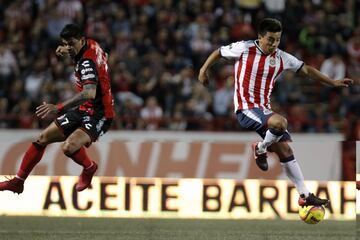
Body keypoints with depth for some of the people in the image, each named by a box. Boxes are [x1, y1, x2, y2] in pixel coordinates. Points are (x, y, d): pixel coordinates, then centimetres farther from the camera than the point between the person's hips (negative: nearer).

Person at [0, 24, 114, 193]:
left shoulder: (87, 61, -26)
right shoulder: (90, 45, 1)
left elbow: (90, 93, -43)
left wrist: (58, 108, -48)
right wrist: (64, 50, 19)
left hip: (98, 115, -10)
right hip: (84, 110, 10)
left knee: (69, 147, -31)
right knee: (43, 139, 6)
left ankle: (89, 168, 2)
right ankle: (18, 181, 16)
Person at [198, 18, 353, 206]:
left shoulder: (281, 58, 4)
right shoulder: (244, 49, -8)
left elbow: (306, 69, 12)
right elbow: (218, 52, 7)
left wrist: (333, 83, 8)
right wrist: (204, 70, 4)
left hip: (264, 110, 6)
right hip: (246, 109, -6)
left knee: (285, 150, 1)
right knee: (280, 123, -32)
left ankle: (304, 195, 6)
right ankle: (260, 149, -3)